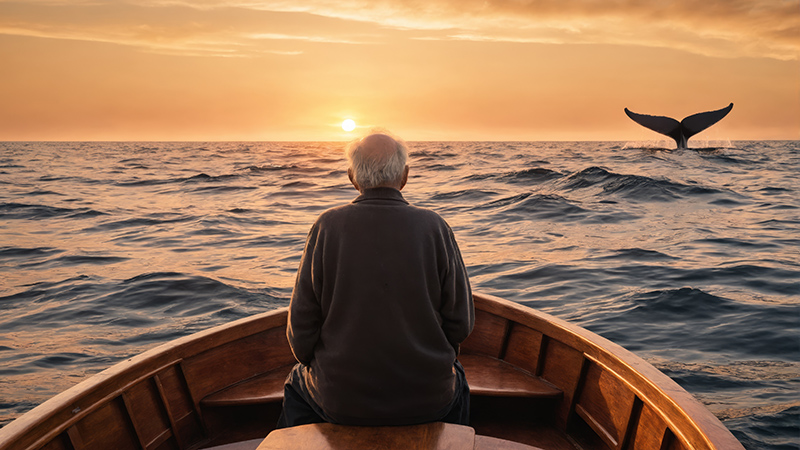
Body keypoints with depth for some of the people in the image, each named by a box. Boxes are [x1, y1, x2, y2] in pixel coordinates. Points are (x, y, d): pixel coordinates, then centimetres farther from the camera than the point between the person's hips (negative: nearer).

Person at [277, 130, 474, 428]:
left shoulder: (327, 227, -12)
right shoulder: (434, 228, -11)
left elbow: (301, 326, -9)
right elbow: (460, 322, -6)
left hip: (341, 400, 0)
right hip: (427, 398, 1)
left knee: (298, 384, 35)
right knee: (455, 378, 37)